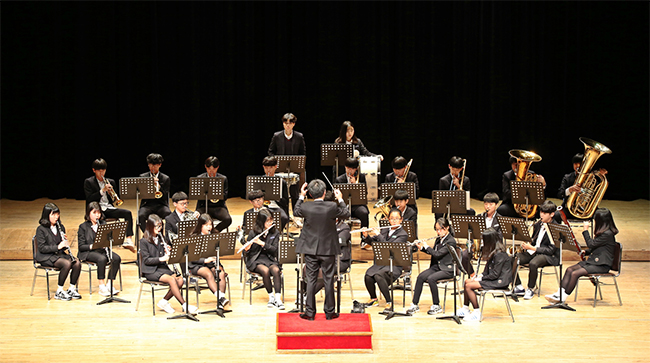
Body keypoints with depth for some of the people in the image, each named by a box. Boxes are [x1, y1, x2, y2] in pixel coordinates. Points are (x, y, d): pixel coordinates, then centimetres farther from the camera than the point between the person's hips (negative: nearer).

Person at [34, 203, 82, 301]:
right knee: (67, 264, -31)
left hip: (59, 254, 6)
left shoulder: (60, 227, 11)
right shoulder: (41, 229, -8)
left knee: (77, 263, -21)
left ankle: (72, 289, -7)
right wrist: (58, 246, -22)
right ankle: (59, 292, -20)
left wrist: (65, 243, -8)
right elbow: (42, 248, -14)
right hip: (46, 257, -6)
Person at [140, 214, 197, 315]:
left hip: (163, 268, 6)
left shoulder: (161, 239, 15)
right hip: (151, 271, -6)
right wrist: (161, 259, -23)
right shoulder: (144, 241, -4)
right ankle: (184, 305, -28)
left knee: (180, 280, -19)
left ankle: (164, 301, -7)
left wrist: (168, 253, -7)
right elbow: (146, 260, -11)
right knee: (171, 279, -30)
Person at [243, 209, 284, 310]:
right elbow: (247, 252, -1)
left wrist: (261, 243, -20)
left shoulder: (275, 233, 3)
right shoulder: (253, 233, -3)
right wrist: (247, 248, -25)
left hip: (270, 259, 2)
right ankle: (271, 297, -17)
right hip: (255, 260, -2)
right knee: (265, 271, -33)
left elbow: (274, 250, -7)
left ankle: (278, 299, -33)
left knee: (276, 270, -31)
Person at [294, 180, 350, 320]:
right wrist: (340, 199, 15)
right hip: (328, 249, -1)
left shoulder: (305, 207, -11)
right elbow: (346, 214, 3)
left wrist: (301, 196, 18)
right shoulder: (332, 208, -15)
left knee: (311, 280, 7)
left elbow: (296, 212, 12)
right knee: (328, 280, 7)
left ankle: (310, 312, 10)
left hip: (310, 249, 1)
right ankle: (329, 312, 13)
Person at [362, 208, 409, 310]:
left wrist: (379, 235, -17)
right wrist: (367, 236, -2)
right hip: (381, 262, 5)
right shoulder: (385, 230, 14)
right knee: (368, 276, -23)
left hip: (395, 265, -5)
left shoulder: (403, 234, -4)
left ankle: (389, 302, -20)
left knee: (378, 275, -33)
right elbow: (372, 242, 18)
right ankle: (373, 299, 3)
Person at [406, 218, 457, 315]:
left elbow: (437, 254, -20)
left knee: (431, 278, -31)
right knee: (421, 277, -18)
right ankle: (415, 305, -15)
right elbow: (433, 252, 24)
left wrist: (426, 246, -10)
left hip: (447, 269, -7)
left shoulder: (451, 241, -13)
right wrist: (421, 248, 9)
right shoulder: (438, 239, 12)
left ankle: (436, 306, -16)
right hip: (436, 266, 7)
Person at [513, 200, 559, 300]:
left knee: (533, 264, -38)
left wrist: (532, 248, -25)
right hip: (533, 251, 7)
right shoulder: (538, 224, 9)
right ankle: (519, 286, -3)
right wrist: (526, 245, -7)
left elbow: (551, 250, -17)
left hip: (549, 256, -7)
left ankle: (530, 289, -16)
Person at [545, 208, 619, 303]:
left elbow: (591, 244, -17)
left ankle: (563, 298, -17)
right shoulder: (602, 232, 13)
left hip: (602, 266, -10)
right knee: (569, 270, -7)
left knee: (575, 273, -23)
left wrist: (585, 230, -11)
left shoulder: (608, 234, -18)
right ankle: (559, 293, -16)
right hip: (593, 260, 10)